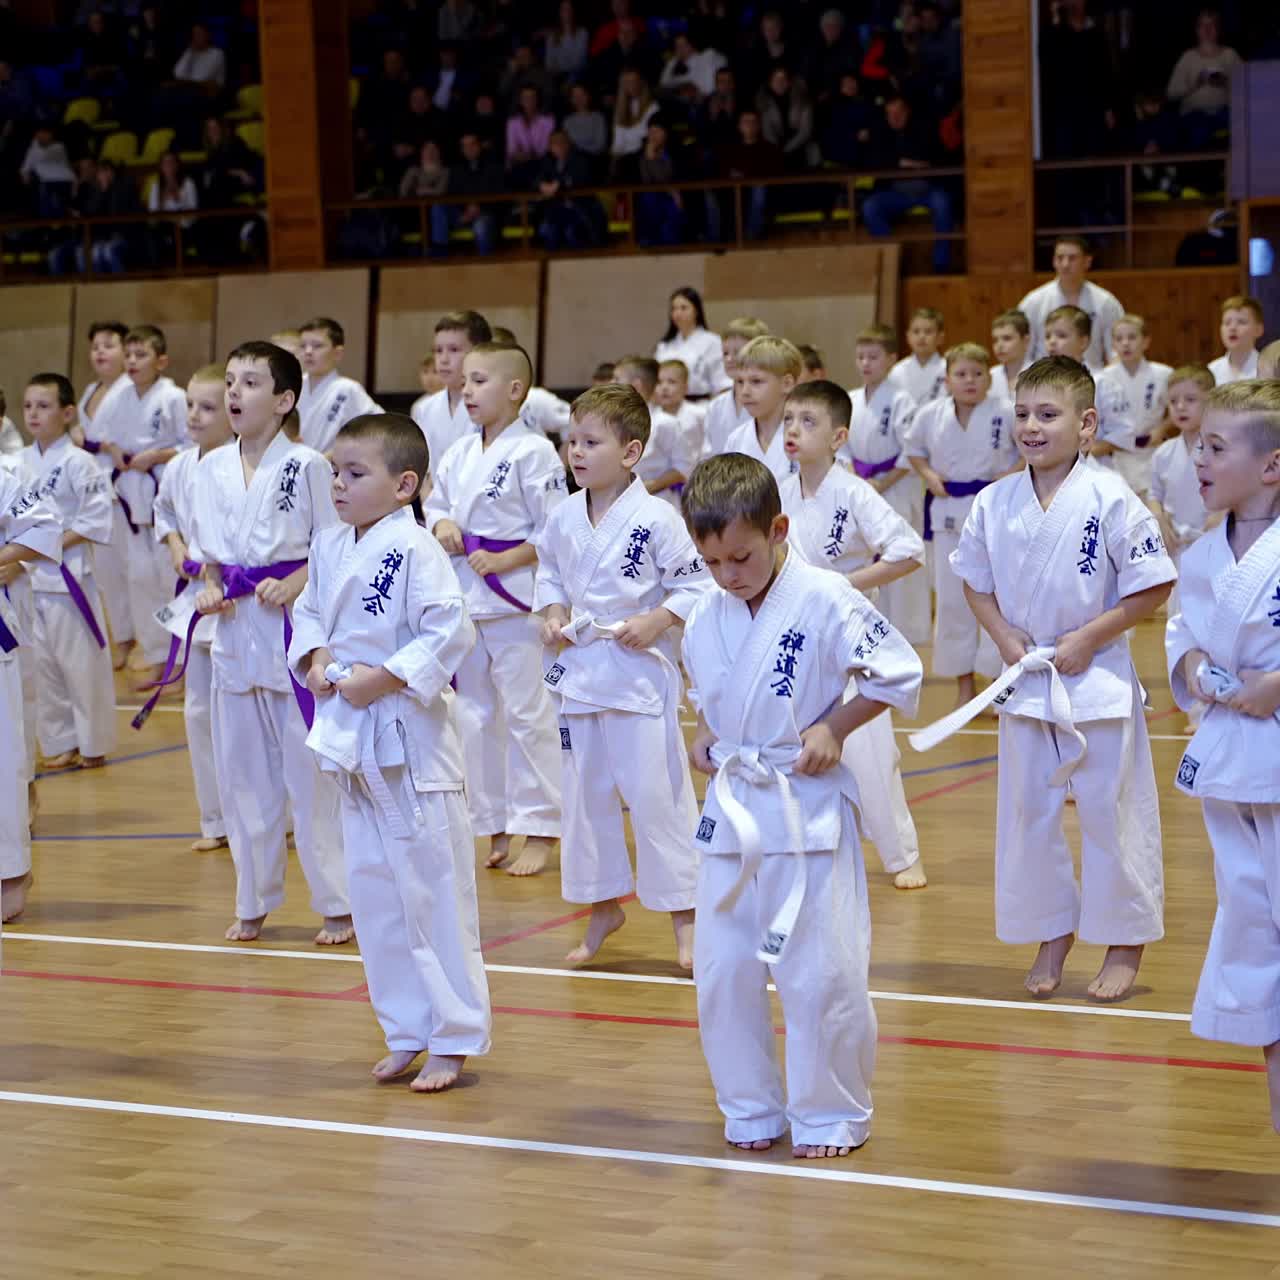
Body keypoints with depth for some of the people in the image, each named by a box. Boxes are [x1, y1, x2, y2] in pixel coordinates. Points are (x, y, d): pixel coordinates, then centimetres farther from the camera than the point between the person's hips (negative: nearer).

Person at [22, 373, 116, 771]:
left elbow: (97, 518, -14)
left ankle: (92, 746, 12)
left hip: (67, 574, -6)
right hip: (27, 577, 6)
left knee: (81, 663, 0)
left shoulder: (77, 463, -12)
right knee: (41, 663, 11)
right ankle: (60, 743, 23)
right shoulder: (22, 462, 7)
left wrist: (56, 544, -16)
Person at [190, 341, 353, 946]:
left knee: (309, 771, -3)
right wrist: (210, 587, -1)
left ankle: (337, 905, 7)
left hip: (292, 624, -5)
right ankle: (253, 902, 23)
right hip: (234, 627, 5)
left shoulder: (305, 465, -8)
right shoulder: (210, 469, 7)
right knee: (241, 771, 11)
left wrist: (294, 585, -18)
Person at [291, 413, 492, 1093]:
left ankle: (453, 1039, 9)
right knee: (373, 890, 14)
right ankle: (404, 1033, 26)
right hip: (351, 733, 8)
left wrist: (385, 678, -20)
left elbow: (450, 630, -20)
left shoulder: (415, 549, -16)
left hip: (411, 736, -8)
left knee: (433, 889, -2)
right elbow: (308, 610, 19)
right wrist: (314, 657, 0)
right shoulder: (329, 546, 8)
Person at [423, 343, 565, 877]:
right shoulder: (458, 454, 10)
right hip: (465, 598, 7)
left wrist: (504, 561, -17)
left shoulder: (533, 452, -10)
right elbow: (435, 503, 21)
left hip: (515, 597, -7)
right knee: (474, 715, 12)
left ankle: (538, 831, 6)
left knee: (526, 714, -3)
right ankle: (494, 828, 23)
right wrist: (441, 525, -1)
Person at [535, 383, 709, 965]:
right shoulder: (564, 517, 4)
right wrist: (552, 613, 1)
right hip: (578, 669, 6)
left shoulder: (656, 518, -12)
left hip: (639, 671, -6)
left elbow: (696, 585, -8)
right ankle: (603, 907, 28)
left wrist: (657, 621, -19)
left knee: (656, 794, -3)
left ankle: (683, 915, 9)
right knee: (585, 792, 13)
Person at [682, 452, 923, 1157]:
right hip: (732, 806, 5)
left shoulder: (825, 601, -14)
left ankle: (830, 1116, 16)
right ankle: (751, 1110, 24)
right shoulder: (707, 615, 3)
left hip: (808, 805, -5)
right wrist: (704, 732, 5)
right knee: (723, 968, 9)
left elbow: (899, 675, -9)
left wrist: (832, 728, -15)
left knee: (818, 974, -2)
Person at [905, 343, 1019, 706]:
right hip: (948, 511, 3)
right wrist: (927, 474, -1)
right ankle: (964, 684, 20)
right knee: (951, 599, 8)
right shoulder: (930, 414, -2)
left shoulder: (1006, 413, -10)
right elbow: (913, 447, 15)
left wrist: (1014, 474, -11)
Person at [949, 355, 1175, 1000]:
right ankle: (1051, 935, 28)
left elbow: (1154, 587, -10)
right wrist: (1005, 638, -4)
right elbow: (975, 581, 12)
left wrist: (1089, 638, -15)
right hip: (1024, 680, 4)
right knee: (1028, 812, 12)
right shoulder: (994, 503, -2)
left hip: (1097, 676, -4)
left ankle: (1125, 944, 19)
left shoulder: (1110, 499, -14)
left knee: (1110, 813, 3)